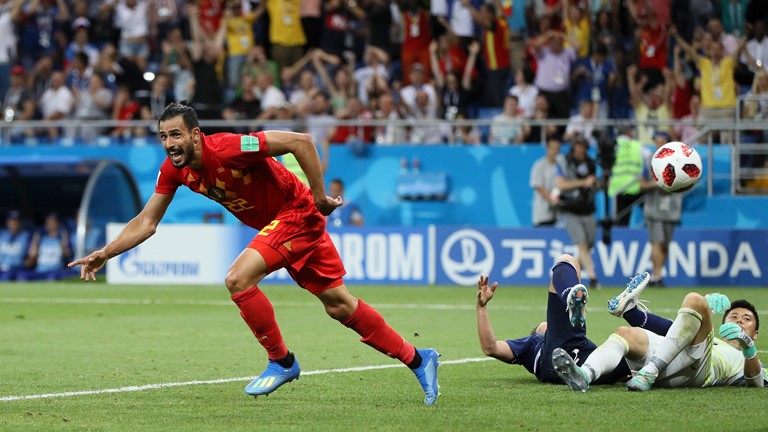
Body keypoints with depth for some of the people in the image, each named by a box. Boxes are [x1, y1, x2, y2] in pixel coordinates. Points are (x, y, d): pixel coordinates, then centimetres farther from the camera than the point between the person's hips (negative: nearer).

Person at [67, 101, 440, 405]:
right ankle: (416, 358, 23)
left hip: (297, 213, -8)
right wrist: (105, 254, -10)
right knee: (339, 304, 11)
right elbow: (146, 222, 1)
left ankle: (281, 361, -4)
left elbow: (300, 141, -28)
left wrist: (319, 198, -24)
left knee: (238, 279, -22)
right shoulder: (174, 170, -8)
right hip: (275, 223, 8)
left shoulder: (227, 149, -30)